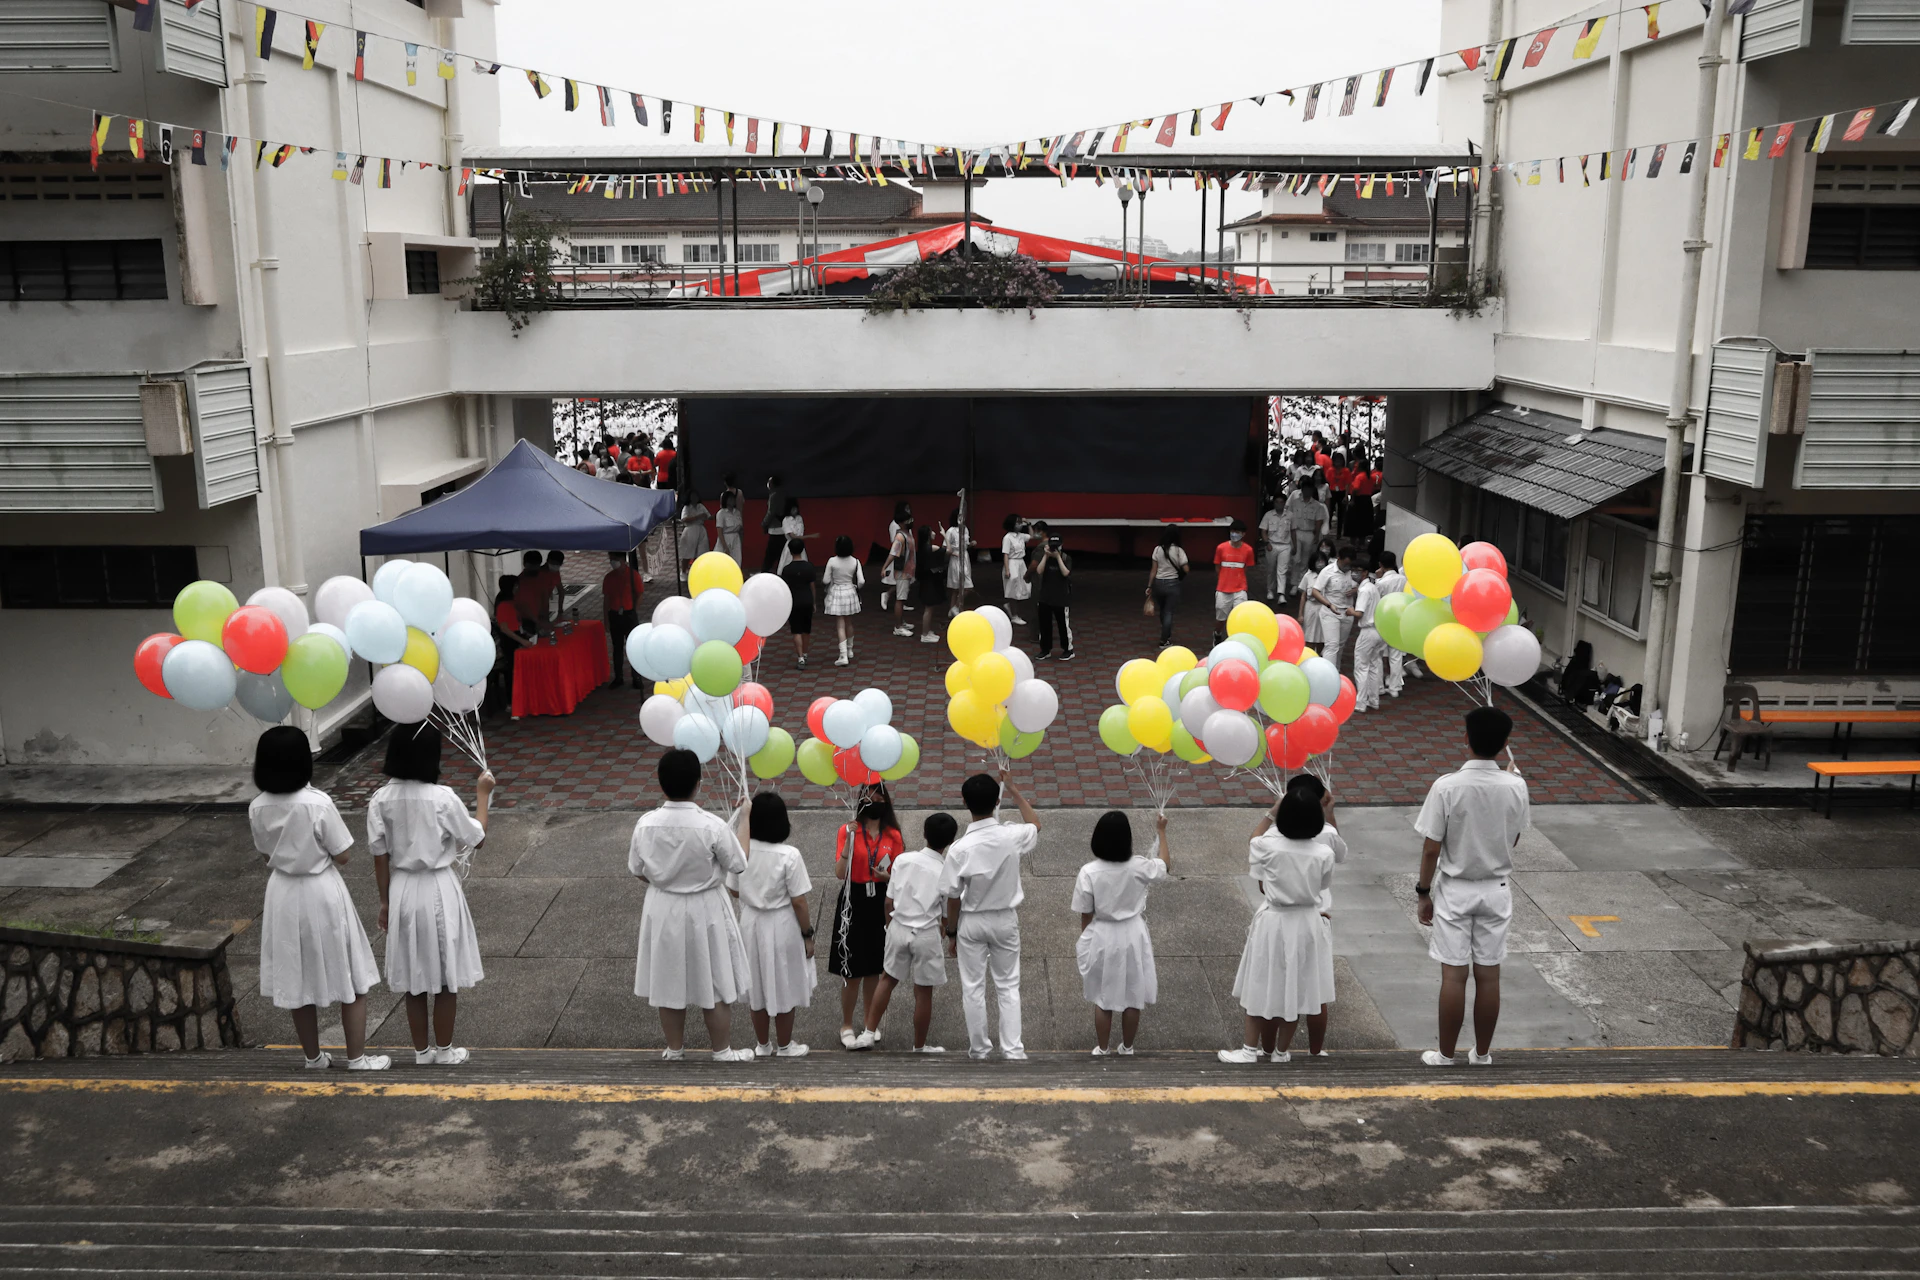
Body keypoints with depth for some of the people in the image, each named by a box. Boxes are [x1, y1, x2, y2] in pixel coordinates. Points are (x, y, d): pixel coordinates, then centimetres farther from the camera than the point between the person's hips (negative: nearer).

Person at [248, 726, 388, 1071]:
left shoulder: (258, 808, -7)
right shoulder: (318, 803, -22)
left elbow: (266, 855, 7)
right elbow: (341, 856, -14)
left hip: (284, 894, 5)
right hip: (322, 893, -5)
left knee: (297, 980, 17)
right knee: (351, 979, 10)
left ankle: (313, 1057, 29)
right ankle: (357, 1057, 17)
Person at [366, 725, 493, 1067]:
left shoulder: (381, 800, -7)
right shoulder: (442, 798, -18)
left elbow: (380, 858, 0)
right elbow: (476, 839, -5)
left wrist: (385, 901, 11)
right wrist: (482, 796, 6)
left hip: (402, 890, 4)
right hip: (439, 890, -4)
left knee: (413, 978, 15)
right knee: (446, 977, 12)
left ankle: (422, 1051, 26)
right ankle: (444, 1050, 22)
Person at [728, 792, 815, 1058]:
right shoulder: (789, 856, -22)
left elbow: (733, 890, 1)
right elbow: (798, 902, -16)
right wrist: (807, 934, -5)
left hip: (751, 924, 4)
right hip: (781, 926, -4)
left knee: (756, 985, 17)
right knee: (783, 986, 13)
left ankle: (762, 1045, 30)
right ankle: (784, 1046, 25)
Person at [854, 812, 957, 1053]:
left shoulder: (903, 859, -8)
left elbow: (889, 902, -1)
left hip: (898, 928, 3)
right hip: (926, 935, -3)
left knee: (888, 978, 23)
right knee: (923, 992, 10)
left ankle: (869, 1033, 27)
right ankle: (919, 1046, 22)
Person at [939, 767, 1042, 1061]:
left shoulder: (959, 848, -20)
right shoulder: (1011, 836, -15)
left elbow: (953, 897, -11)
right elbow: (1036, 825, 11)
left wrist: (951, 933, 2)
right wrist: (1014, 790, 15)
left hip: (971, 922, -2)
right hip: (1005, 919, 2)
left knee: (973, 987, 10)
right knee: (1008, 986, 11)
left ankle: (979, 1048, 19)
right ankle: (1012, 1048, 8)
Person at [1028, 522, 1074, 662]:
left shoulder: (1066, 558, -6)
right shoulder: (1044, 558, 0)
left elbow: (1065, 573, -21)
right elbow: (1039, 571, -14)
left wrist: (1058, 557, -20)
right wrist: (1046, 556, -18)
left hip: (1061, 599, -3)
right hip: (1044, 597, 3)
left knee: (1064, 624, 4)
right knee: (1044, 624, 10)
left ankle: (1068, 650, 16)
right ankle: (1046, 650, 23)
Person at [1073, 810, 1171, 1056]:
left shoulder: (1089, 872, -18)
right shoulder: (1139, 867, -15)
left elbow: (1086, 915, -8)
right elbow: (1165, 864, 8)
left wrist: (1085, 941, 8)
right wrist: (1161, 832, 19)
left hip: (1102, 937, -1)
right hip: (1132, 936, 1)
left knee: (1103, 998, 15)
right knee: (1132, 996, 16)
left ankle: (1102, 1049, 25)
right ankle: (1127, 1047, 29)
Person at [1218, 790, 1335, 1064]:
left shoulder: (1268, 847, -17)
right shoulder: (1324, 854, -14)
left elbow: (1253, 842, 7)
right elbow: (1322, 886, 3)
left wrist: (1270, 813, 13)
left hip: (1273, 922, -1)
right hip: (1306, 924, 2)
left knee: (1261, 987, 11)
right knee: (1294, 990, 13)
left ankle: (1251, 1049, 18)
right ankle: (1281, 1051, 23)